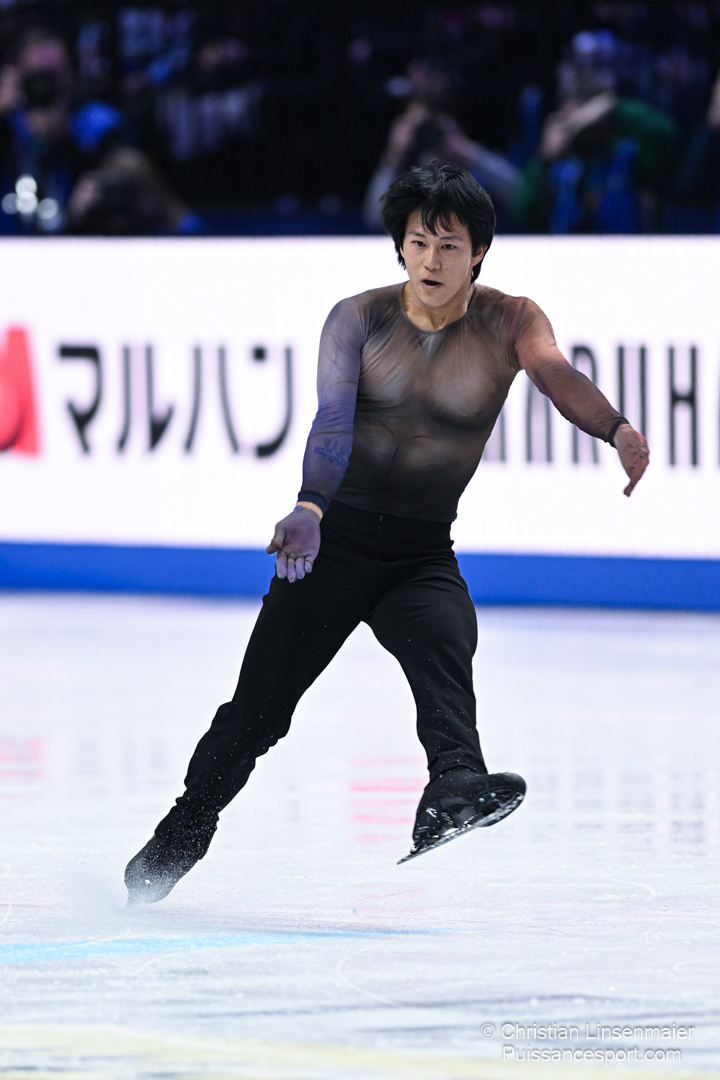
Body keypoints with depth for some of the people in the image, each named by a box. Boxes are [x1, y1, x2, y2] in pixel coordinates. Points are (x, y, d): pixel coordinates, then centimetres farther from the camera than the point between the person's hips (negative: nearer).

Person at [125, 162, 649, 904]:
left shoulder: (508, 322, -4)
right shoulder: (358, 319, -5)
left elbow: (558, 376, -25)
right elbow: (333, 420, -21)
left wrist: (616, 430, -47)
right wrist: (309, 510, -40)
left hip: (424, 557, 0)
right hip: (336, 541, 0)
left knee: (444, 647, -31)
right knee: (258, 706, -1)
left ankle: (454, 794, -56)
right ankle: (174, 848, 19)